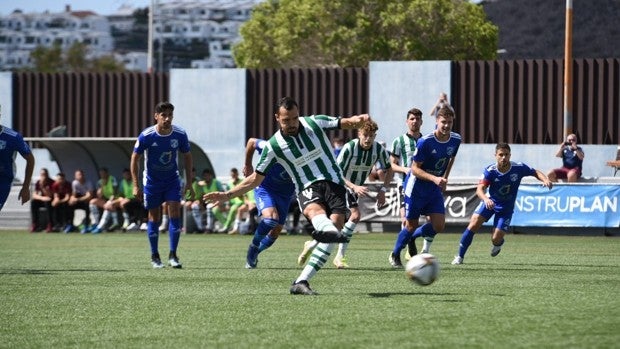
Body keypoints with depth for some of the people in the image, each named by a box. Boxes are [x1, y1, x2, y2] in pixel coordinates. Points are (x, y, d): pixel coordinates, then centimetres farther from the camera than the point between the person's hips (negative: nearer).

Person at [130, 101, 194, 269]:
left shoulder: (180, 134, -14)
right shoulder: (146, 136, -20)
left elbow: (187, 157, 1)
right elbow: (135, 158, -10)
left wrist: (189, 183, -1)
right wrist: (136, 186, -13)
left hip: (172, 180, 1)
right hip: (152, 181, -1)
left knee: (175, 213, -11)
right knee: (154, 217, 4)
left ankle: (173, 255, -3)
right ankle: (154, 256, 17)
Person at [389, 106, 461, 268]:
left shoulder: (456, 139, -6)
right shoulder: (425, 142, -23)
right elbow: (415, 168, -19)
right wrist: (434, 178, -31)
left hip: (435, 188, 5)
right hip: (416, 186, -5)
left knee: (439, 225, -7)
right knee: (411, 226, 1)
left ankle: (412, 237, 23)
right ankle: (395, 255, 27)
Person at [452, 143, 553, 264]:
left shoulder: (519, 168, -19)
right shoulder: (489, 171, -21)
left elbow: (535, 172, -3)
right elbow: (480, 189, -29)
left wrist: (545, 180, -24)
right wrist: (486, 199, -51)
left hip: (506, 208, 0)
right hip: (490, 202, 0)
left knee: (496, 239, -10)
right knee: (474, 224, -20)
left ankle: (498, 244, 32)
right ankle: (460, 256, -4)